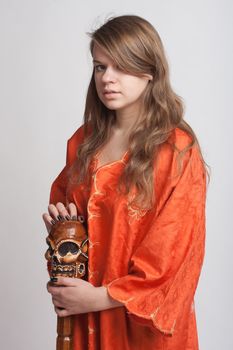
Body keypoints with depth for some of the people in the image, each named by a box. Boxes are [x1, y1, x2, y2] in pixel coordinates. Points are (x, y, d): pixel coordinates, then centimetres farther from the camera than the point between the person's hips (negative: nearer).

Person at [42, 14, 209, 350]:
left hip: (146, 317, -5)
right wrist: (62, 219, -6)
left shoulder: (178, 151, -16)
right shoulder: (85, 140, 1)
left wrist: (103, 296, -17)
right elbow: (63, 198, 16)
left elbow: (173, 253, -17)